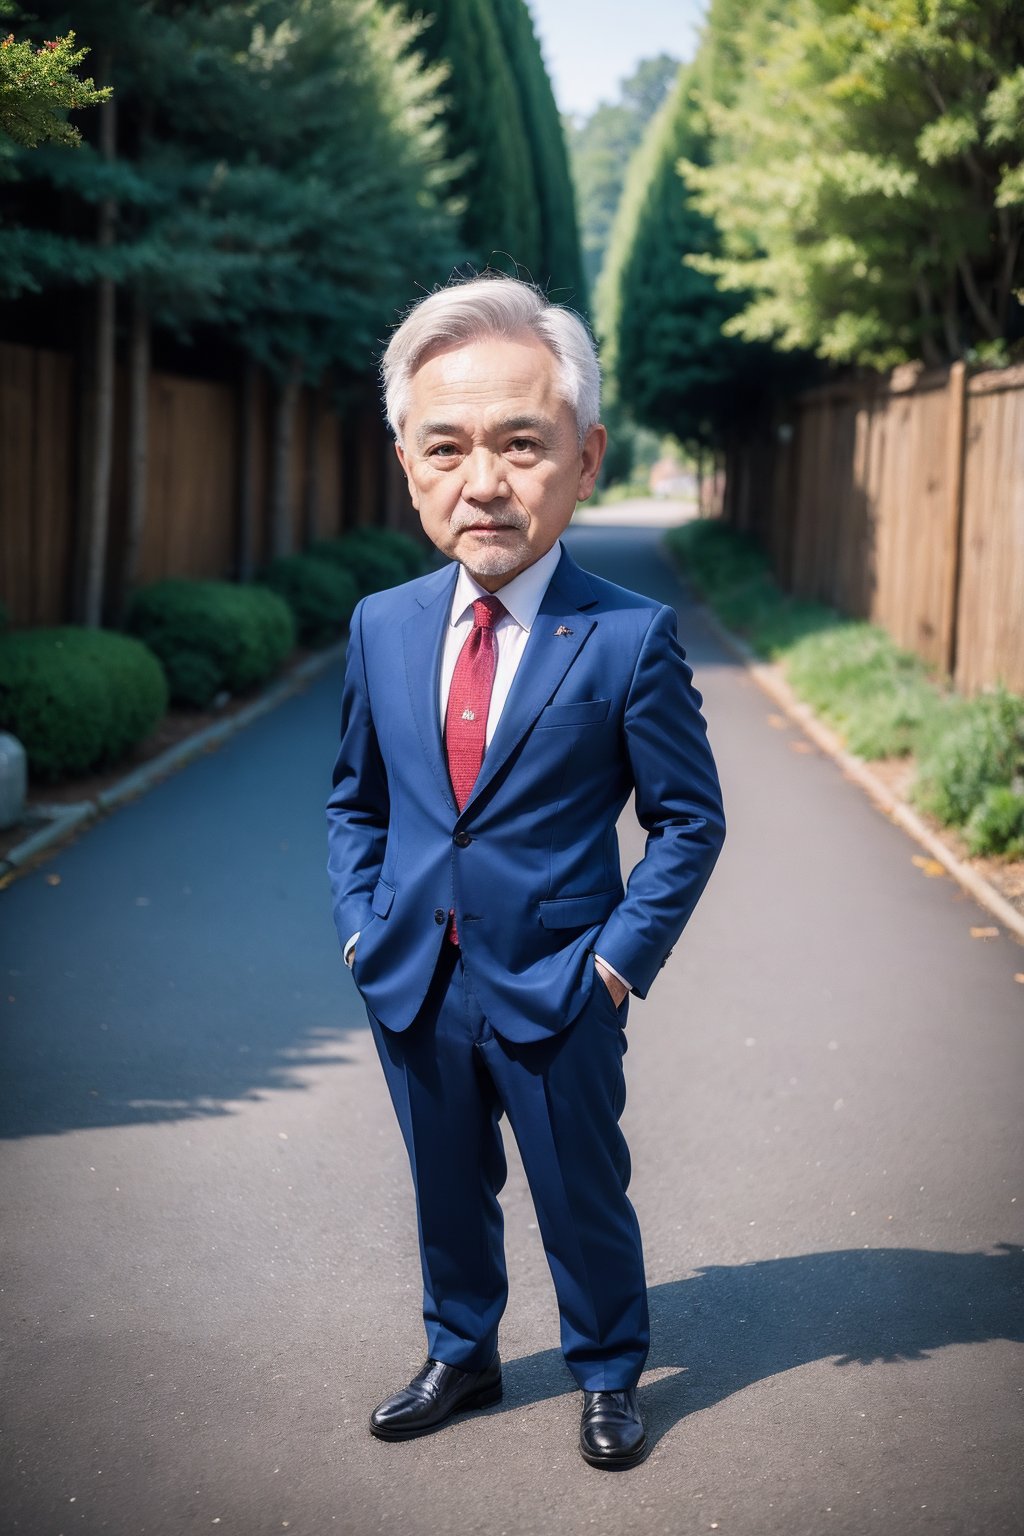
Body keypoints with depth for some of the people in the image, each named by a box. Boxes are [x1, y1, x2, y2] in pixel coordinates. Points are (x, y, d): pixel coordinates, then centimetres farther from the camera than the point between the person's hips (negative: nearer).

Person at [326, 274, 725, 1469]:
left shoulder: (632, 638, -15)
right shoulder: (381, 626, -1)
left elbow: (688, 819, -7)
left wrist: (622, 955, -12)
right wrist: (361, 922, 1)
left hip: (557, 991, -3)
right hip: (412, 983, 4)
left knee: (583, 1200, 15)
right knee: (448, 1194, 21)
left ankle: (608, 1375, 39)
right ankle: (461, 1357, 44)